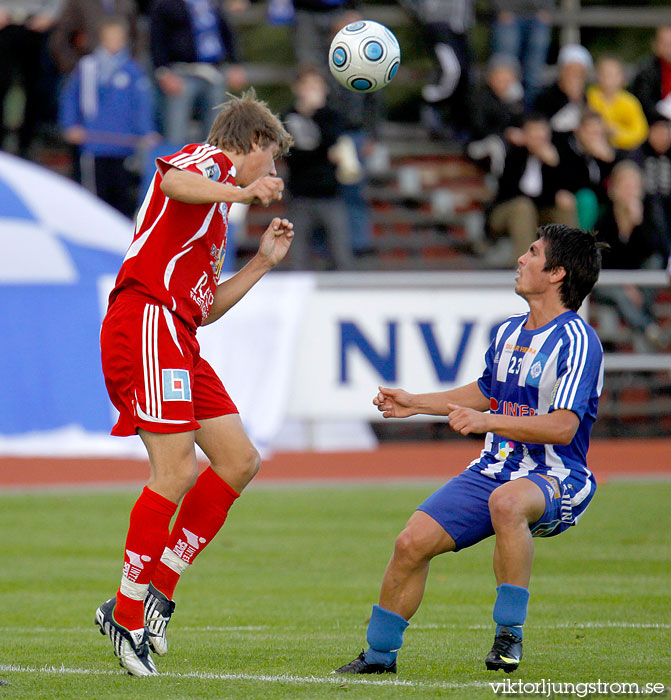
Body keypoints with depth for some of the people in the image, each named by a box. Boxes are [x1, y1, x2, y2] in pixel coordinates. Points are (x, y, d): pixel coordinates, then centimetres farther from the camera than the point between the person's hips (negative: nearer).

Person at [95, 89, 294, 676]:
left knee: (239, 461, 6)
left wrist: (263, 262, 30)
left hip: (179, 341, 10)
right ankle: (126, 614, -9)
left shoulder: (217, 206, 30)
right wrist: (244, 193, -39)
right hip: (147, 324, -10)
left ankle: (157, 591, 6)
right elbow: (174, 182, -25)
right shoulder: (210, 160, 3)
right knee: (176, 472, -15)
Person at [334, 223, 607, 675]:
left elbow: (563, 427, -24)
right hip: (494, 470, 7)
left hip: (554, 480, -7)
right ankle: (381, 653, 13)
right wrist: (417, 403, 28)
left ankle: (509, 636, -30)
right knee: (413, 542, -6)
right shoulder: (509, 332, 12)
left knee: (506, 501, -42)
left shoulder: (576, 341, -14)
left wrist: (487, 421, -29)